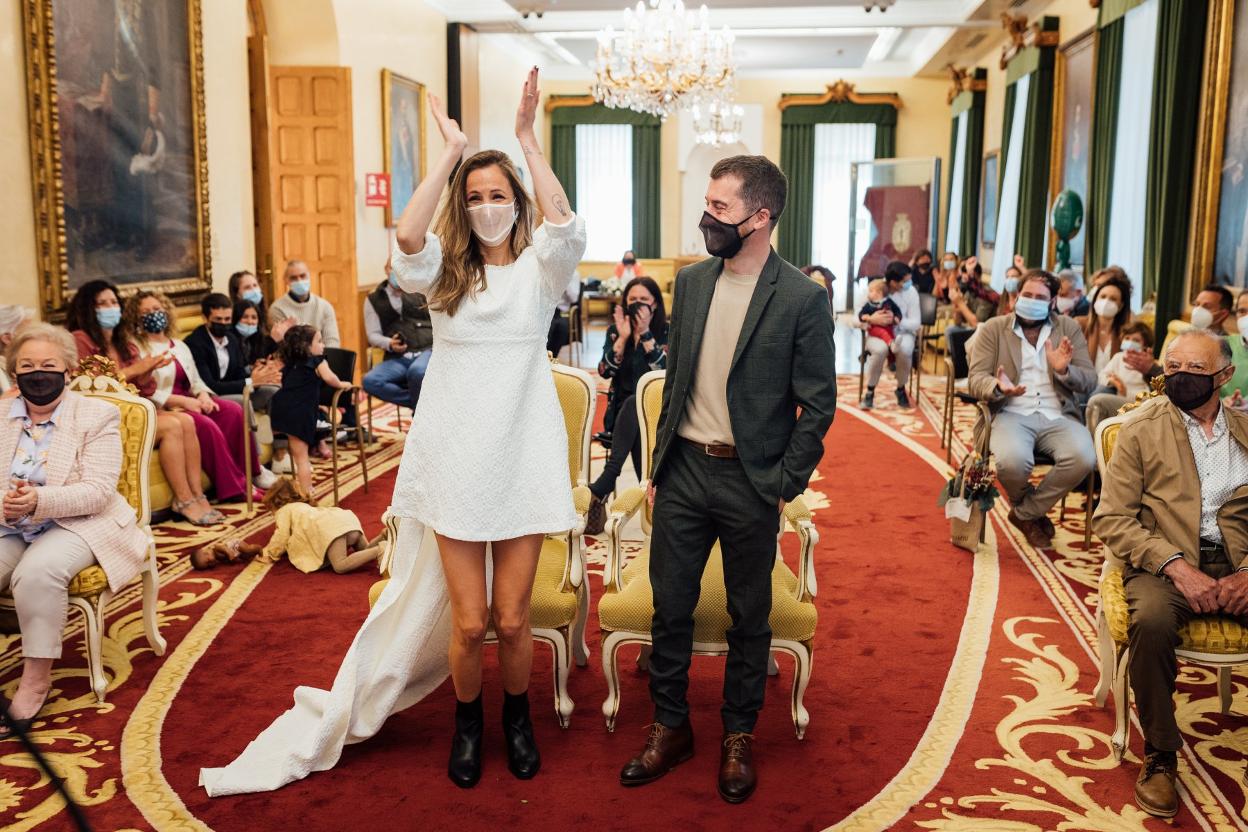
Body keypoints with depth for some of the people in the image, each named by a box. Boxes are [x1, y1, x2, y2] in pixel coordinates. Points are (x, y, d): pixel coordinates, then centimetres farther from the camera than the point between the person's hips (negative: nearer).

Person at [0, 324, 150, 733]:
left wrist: (39, 500, -29)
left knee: (38, 573, -32)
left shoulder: (97, 415, -3)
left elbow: (99, 491, -12)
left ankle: (37, 676, -17)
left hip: (77, 524, -3)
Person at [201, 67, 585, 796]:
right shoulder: (445, 270, 4)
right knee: (467, 620, 4)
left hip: (525, 459, 0)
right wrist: (451, 153, -15)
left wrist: (529, 139, -20)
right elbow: (407, 237, -19)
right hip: (454, 459, 1)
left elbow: (567, 228, -21)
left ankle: (518, 716, 34)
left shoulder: (538, 269, 1)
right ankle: (468, 721, 32)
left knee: (512, 618, 5)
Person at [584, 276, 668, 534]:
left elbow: (665, 369, -18)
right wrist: (622, 337, -16)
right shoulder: (615, 330, 7)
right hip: (622, 409, 2)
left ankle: (603, 485, -40)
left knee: (633, 407, -35)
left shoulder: (666, 332, 0)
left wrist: (645, 333, -22)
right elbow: (605, 371, -6)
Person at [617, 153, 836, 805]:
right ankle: (669, 727, 28)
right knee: (670, 607, 10)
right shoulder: (691, 282, 5)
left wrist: (785, 487, -8)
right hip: (684, 470, 4)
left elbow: (817, 405, -6)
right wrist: (659, 466, 10)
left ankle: (738, 737, 29)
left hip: (752, 482, -4)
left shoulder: (802, 300, -10)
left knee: (749, 617, 11)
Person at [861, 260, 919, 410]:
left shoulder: (911, 292, -8)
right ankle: (870, 391, -16)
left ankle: (901, 389, -8)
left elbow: (916, 323, -8)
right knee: (880, 349, -36)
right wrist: (871, 320, -31)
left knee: (904, 349, -34)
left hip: (902, 333, 1)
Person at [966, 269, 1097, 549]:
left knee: (1083, 459, -29)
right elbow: (976, 379, -1)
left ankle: (1026, 513, -3)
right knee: (1012, 461, -35)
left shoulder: (1069, 328, 13)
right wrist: (998, 387, -25)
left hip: (1058, 416, 2)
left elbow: (1089, 381, 7)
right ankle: (1029, 508, 3)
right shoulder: (993, 329, 8)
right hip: (1011, 414, -2)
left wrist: (1064, 370, -16)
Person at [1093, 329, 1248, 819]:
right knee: (1151, 622, -35)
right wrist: (1176, 565, -15)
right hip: (1167, 565, -2)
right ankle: (1160, 757, -15)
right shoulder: (1141, 430, 6)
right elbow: (1112, 517, -2)